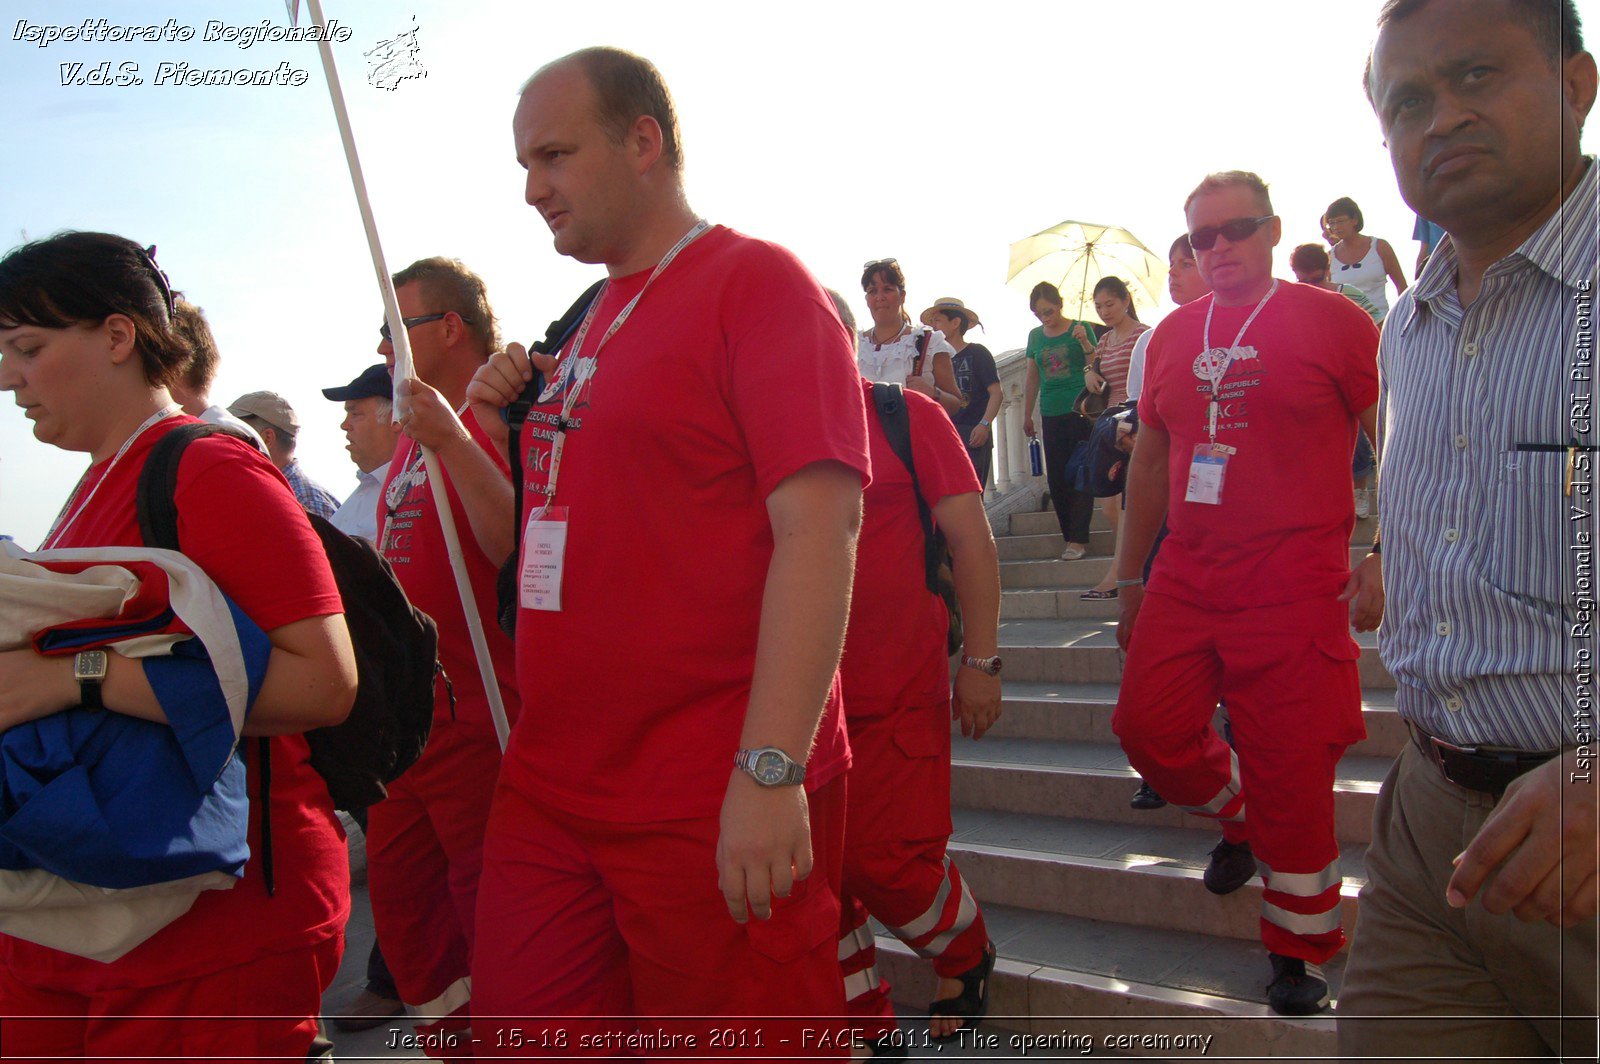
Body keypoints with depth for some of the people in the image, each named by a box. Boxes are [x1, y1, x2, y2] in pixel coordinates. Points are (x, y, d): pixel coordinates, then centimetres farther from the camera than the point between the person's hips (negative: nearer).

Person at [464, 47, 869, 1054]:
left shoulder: (756, 281, -9)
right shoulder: (590, 324, 16)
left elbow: (819, 527, -19)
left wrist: (773, 769, -25)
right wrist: (494, 430, 6)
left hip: (719, 809, -8)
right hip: (547, 791, 8)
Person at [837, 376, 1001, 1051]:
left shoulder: (905, 415, -3)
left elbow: (970, 537, -4)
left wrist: (981, 660, -8)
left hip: (897, 692, -4)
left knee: (884, 859, -3)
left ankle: (966, 956, 31)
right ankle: (865, 1023, 29)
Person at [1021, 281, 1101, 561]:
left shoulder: (1080, 329, -1)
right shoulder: (1035, 336, 11)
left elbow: (1097, 369, -4)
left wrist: (1085, 343, -19)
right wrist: (1027, 415, 20)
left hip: (1081, 412, -5)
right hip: (1052, 415, 5)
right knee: (1056, 478, 4)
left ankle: (1077, 540, -4)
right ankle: (1072, 535, 13)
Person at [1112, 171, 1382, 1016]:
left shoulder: (1330, 319, -2)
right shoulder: (1173, 335, 12)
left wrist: (1381, 560, -10)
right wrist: (1131, 578, 16)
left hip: (1294, 581, -5)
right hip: (1186, 575, 5)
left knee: (1289, 770, -2)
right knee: (1147, 726, 2)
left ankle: (1300, 954, 18)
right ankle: (1240, 818, 34)